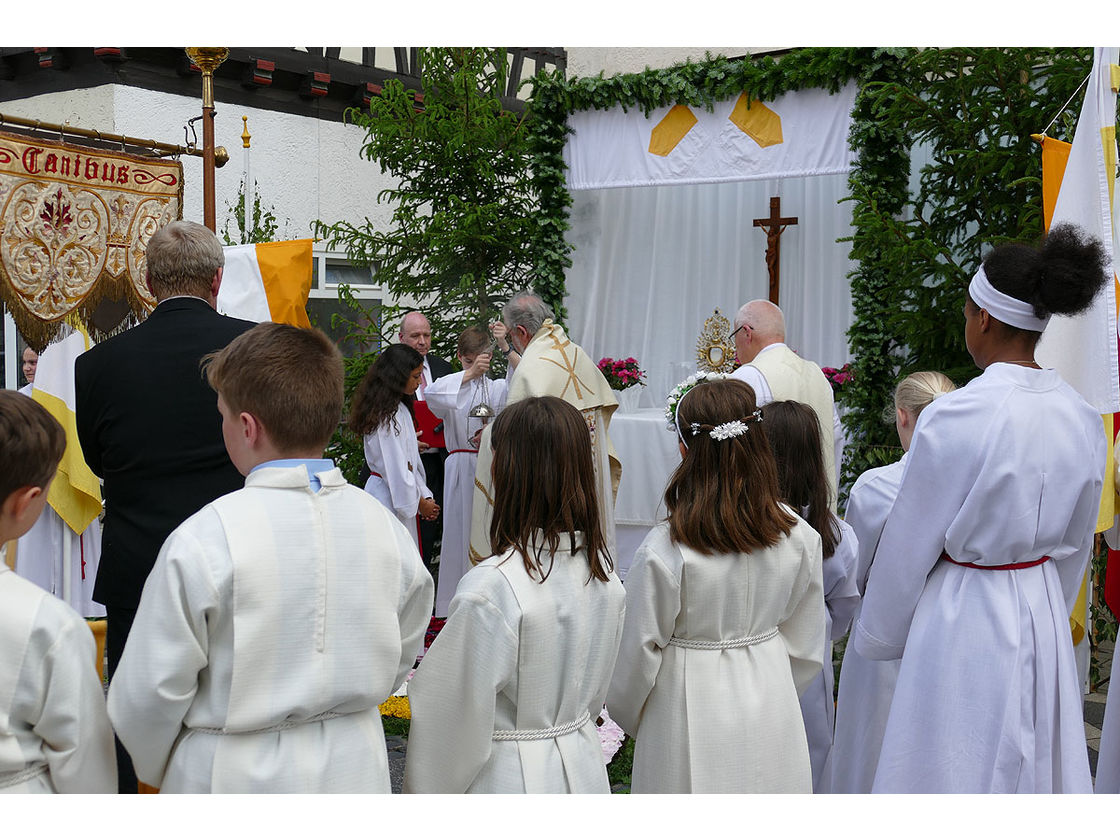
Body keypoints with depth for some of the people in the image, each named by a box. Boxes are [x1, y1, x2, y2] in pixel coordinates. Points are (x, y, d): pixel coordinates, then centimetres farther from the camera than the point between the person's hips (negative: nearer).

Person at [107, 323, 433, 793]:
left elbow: (151, 692, -10)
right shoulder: (385, 527, -6)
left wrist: (157, 770, 10)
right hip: (354, 771, 4)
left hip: (238, 778, -4)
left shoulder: (203, 541, -19)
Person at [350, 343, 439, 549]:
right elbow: (395, 468, -18)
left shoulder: (399, 408, 14)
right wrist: (420, 502, -8)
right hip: (388, 497, -10)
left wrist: (425, 497, 8)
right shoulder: (388, 414, -17)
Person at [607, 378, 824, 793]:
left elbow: (637, 653, -9)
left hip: (691, 713, -4)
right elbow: (805, 643, 5)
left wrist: (629, 717, 10)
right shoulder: (799, 537, -8)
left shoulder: (663, 551, -21)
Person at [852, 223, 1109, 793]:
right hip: (1045, 613, 6)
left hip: (962, 617, -6)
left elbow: (908, 546, -10)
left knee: (953, 770, 7)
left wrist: (877, 637, 4)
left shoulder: (954, 418, -20)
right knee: (1037, 765, 18)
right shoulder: (1082, 418, -1)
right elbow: (1075, 544, 10)